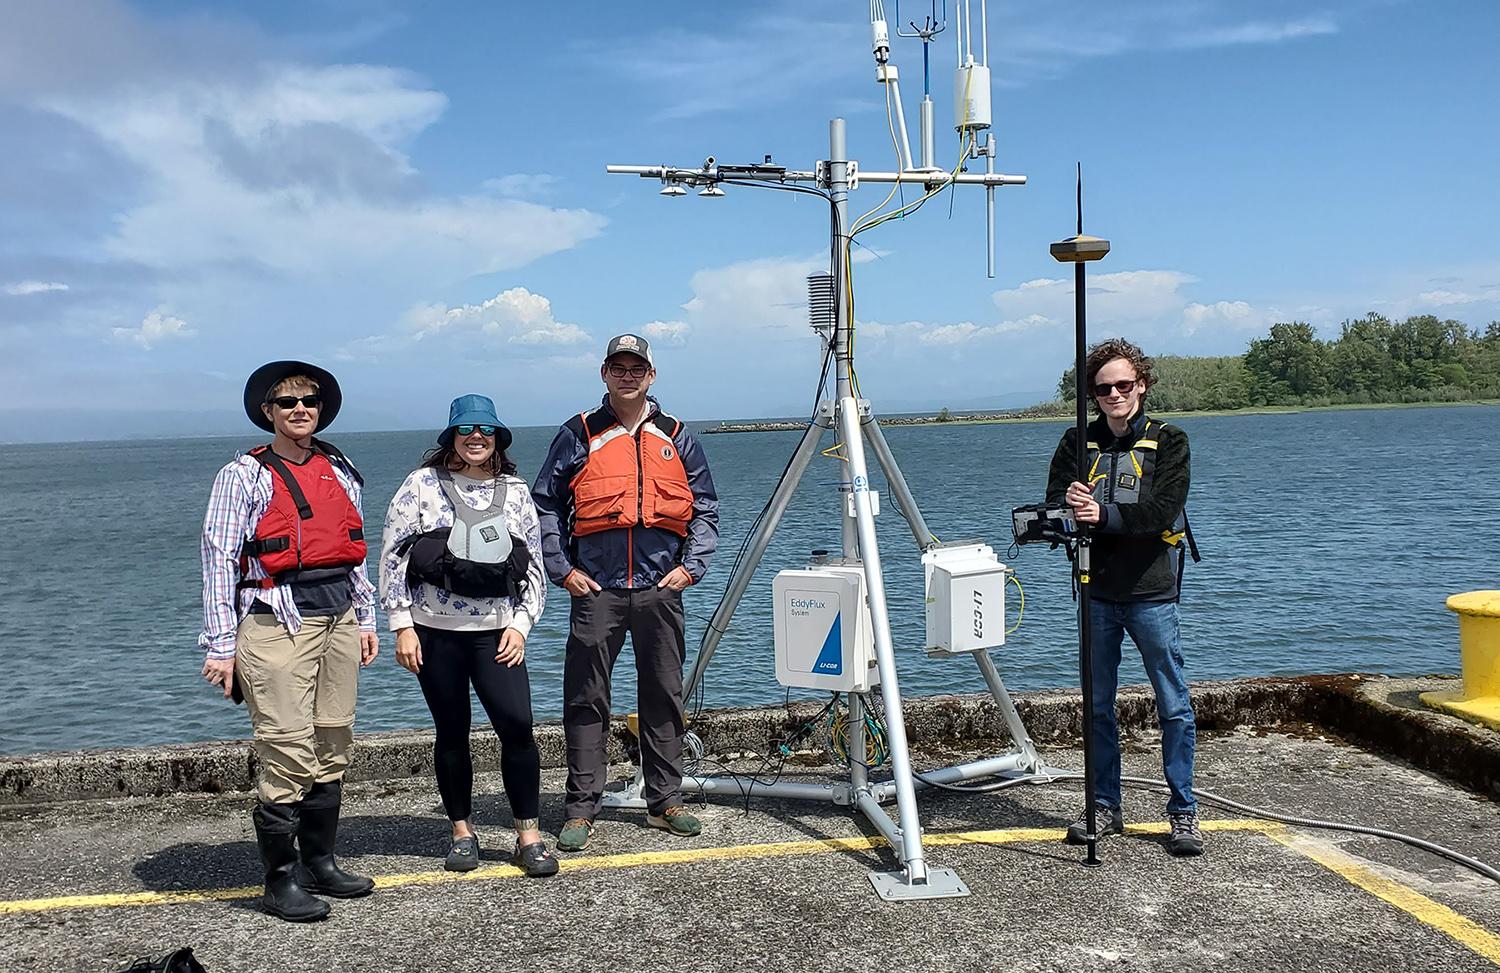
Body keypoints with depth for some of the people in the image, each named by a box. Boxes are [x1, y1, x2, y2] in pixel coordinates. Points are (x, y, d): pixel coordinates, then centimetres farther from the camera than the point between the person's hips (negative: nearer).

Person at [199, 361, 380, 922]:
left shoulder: (340, 472, 15)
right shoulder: (245, 475, -2)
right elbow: (219, 560, -6)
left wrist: (366, 619, 17)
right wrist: (220, 646, -10)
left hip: (338, 619, 6)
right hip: (277, 623, -6)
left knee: (332, 747, 9)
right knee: (288, 751, -7)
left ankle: (319, 861, 22)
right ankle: (281, 879, 4)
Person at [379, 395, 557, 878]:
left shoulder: (515, 491, 9)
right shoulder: (422, 484, 2)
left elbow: (534, 566, 11)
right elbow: (392, 556, 1)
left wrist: (520, 624, 0)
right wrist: (402, 626, -4)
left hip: (496, 631, 1)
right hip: (435, 631, -1)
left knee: (517, 726, -10)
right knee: (452, 732, 7)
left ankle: (529, 836, 2)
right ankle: (462, 832, 23)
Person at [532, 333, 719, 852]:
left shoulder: (676, 437, 11)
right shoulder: (578, 435, 5)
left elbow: (705, 508, 14)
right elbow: (545, 505, 6)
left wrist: (691, 565, 2)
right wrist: (562, 569, -2)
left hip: (661, 587, 2)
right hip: (596, 589, -2)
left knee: (664, 696, 8)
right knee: (586, 699, 0)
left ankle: (665, 802, 20)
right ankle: (580, 809, 9)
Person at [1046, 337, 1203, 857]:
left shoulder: (1167, 441, 0)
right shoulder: (1078, 443, 9)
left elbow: (1162, 511, -13)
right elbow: (1054, 506, 0)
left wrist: (1105, 514, -26)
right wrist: (1071, 506, -23)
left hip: (1151, 591, -3)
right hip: (1096, 592, 3)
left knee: (1174, 705, 1)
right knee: (1098, 706, 9)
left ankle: (1183, 812, 13)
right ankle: (1106, 808, 22)